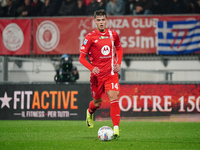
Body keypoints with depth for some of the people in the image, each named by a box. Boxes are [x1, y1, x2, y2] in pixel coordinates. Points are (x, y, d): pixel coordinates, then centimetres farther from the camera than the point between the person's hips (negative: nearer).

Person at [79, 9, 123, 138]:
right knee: (97, 102, 12)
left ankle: (116, 128, -18)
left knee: (114, 98, -17)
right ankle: (90, 113, 49)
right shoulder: (90, 37, -7)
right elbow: (82, 57, -5)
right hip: (97, 75, -1)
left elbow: (119, 48, 23)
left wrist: (118, 63, 7)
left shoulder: (113, 34, 3)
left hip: (111, 73, 1)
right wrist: (92, 68, -21)